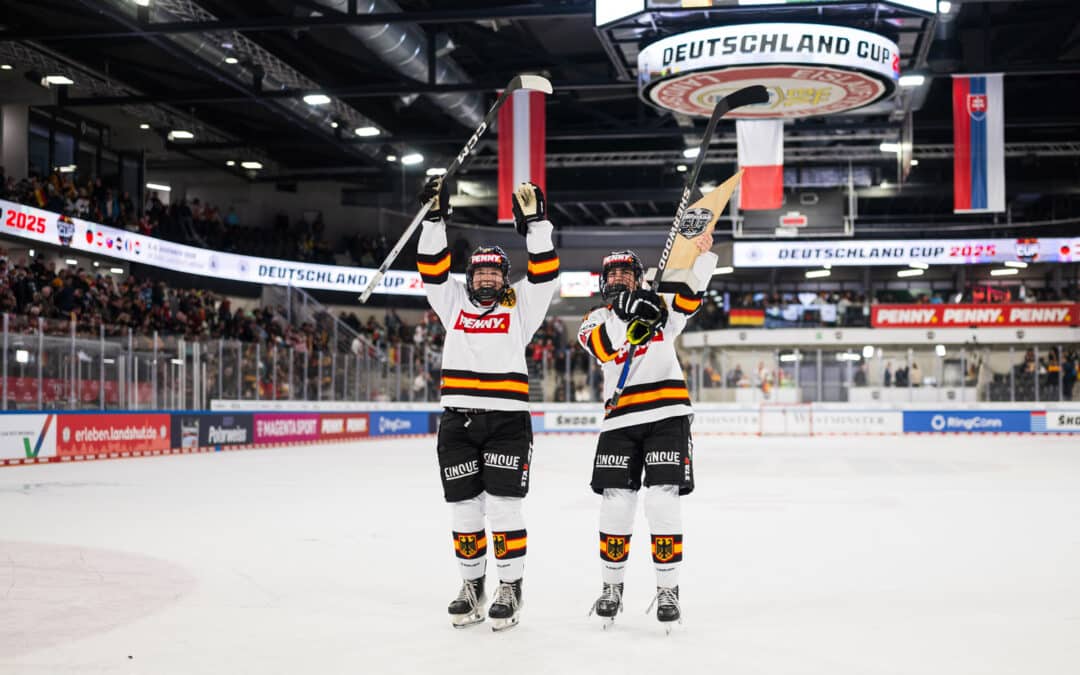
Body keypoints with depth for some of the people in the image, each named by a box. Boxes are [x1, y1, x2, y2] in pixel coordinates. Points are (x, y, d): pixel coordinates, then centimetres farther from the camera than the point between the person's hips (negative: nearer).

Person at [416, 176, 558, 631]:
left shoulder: (520, 309, 10)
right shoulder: (453, 305, 16)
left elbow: (544, 274, 0)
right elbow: (432, 268, 9)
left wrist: (535, 222, -8)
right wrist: (435, 218, 0)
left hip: (508, 422, -3)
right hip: (457, 422, 3)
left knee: (502, 508, -5)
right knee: (464, 509, 7)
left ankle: (510, 588, 7)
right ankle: (472, 585, 21)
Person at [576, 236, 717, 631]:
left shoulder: (661, 306, 13)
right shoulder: (594, 321, 11)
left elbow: (689, 296, -6)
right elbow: (603, 347, -11)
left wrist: (704, 255, -21)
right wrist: (627, 313, -27)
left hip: (668, 416, -1)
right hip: (620, 421, 1)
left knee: (663, 501, -7)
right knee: (615, 504, 0)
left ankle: (668, 590, 5)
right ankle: (611, 587, 18)